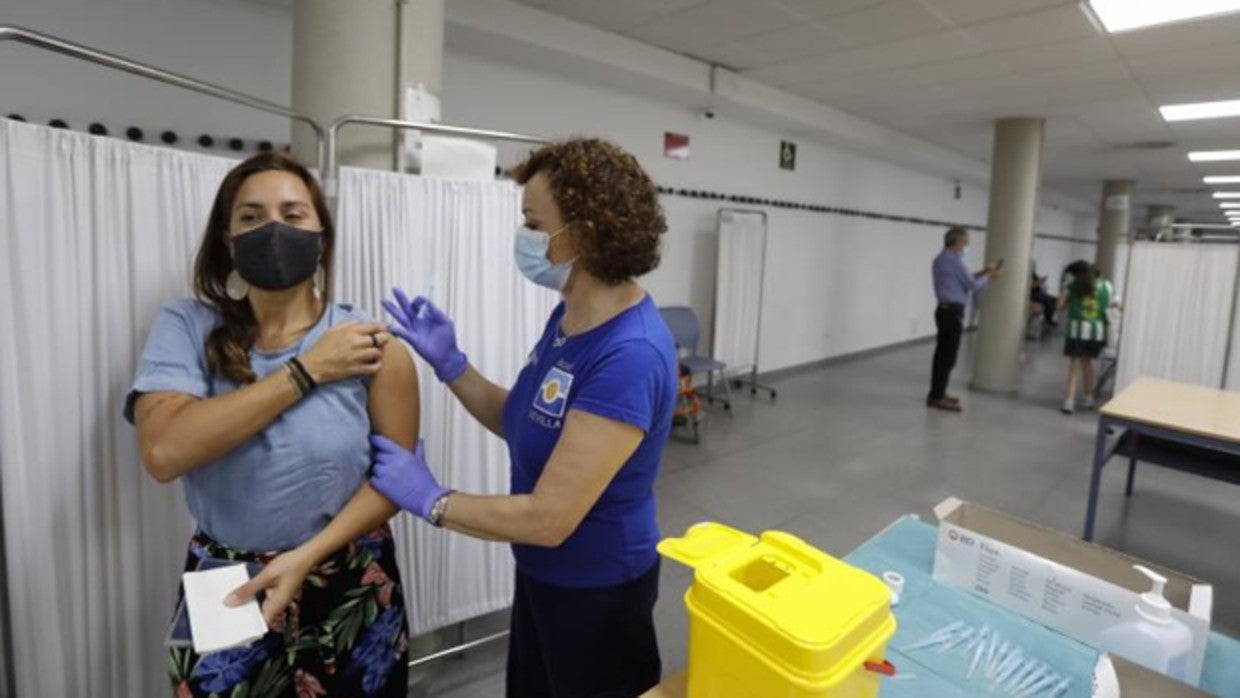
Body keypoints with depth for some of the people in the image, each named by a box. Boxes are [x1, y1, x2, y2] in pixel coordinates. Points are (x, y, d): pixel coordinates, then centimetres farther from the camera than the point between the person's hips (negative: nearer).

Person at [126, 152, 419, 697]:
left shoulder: (370, 345, -11)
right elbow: (164, 452, -22)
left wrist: (306, 557, -19)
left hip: (349, 589, 0)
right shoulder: (186, 326, -7)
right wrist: (306, 371, -22)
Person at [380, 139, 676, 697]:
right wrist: (448, 363, -5)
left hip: (597, 589, -8)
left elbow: (548, 518, -30)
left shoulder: (630, 355, -33)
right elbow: (524, 424, 7)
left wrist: (431, 500, -17)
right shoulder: (569, 316, -4)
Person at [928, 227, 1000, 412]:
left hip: (945, 310, 10)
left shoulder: (941, 259, 16)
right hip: (952, 312, -10)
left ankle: (937, 393, 19)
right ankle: (937, 397, -3)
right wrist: (989, 277, 6)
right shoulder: (954, 261, -14)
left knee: (942, 354, 13)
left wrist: (982, 272, 15)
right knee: (948, 356, -6)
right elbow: (973, 286, -11)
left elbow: (962, 280, 20)